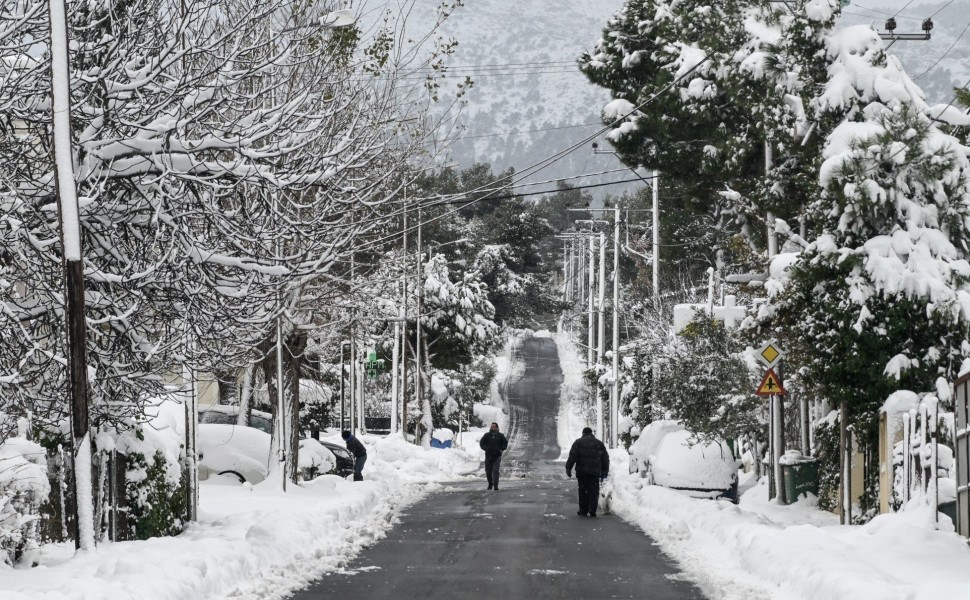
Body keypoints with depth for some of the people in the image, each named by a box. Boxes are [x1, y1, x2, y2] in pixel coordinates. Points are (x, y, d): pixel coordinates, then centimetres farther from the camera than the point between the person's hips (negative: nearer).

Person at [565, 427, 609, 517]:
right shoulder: (599, 443, 15)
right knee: (594, 491, 3)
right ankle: (592, 510, -9)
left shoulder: (578, 442, 6)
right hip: (595, 471, 1)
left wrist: (568, 468, -2)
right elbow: (605, 458, 16)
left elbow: (572, 456, -4)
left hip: (582, 471, -1)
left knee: (583, 490, 5)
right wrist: (604, 472, 20)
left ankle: (583, 510, 7)